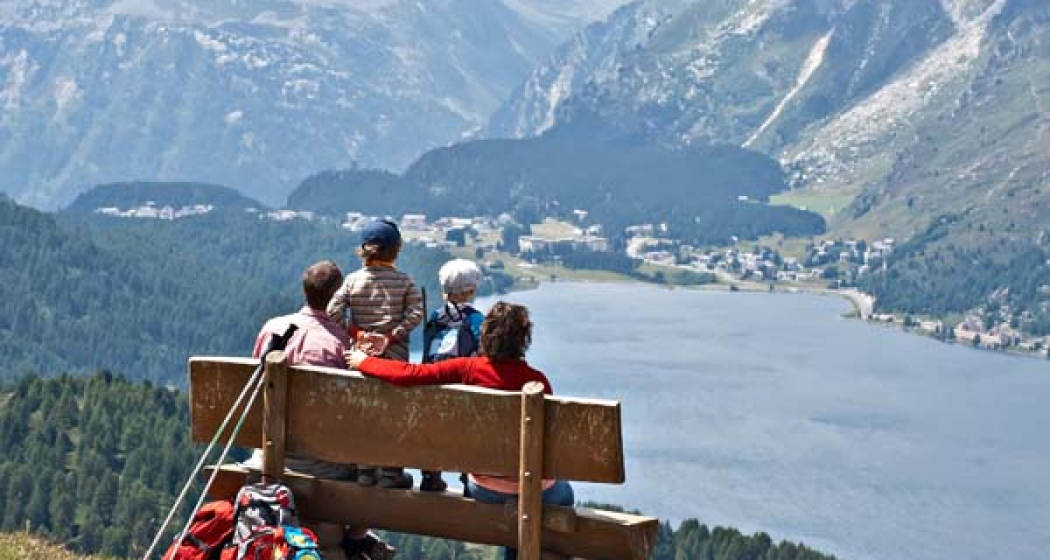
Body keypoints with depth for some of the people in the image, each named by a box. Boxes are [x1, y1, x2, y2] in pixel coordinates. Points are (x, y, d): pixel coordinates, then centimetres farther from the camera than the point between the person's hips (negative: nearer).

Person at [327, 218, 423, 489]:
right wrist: (391, 336, -10)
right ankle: (391, 472, 10)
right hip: (395, 357, -2)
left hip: (361, 355, 2)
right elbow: (415, 313, -13)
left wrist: (356, 333, -3)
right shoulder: (404, 281, -5)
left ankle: (365, 471, 15)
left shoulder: (353, 281, -2)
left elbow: (333, 312, -10)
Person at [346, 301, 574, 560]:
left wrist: (363, 361, 1)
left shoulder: (468, 369, -13)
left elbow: (408, 374, -14)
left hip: (485, 490, 2)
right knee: (564, 492, 33)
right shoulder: (538, 380, -15)